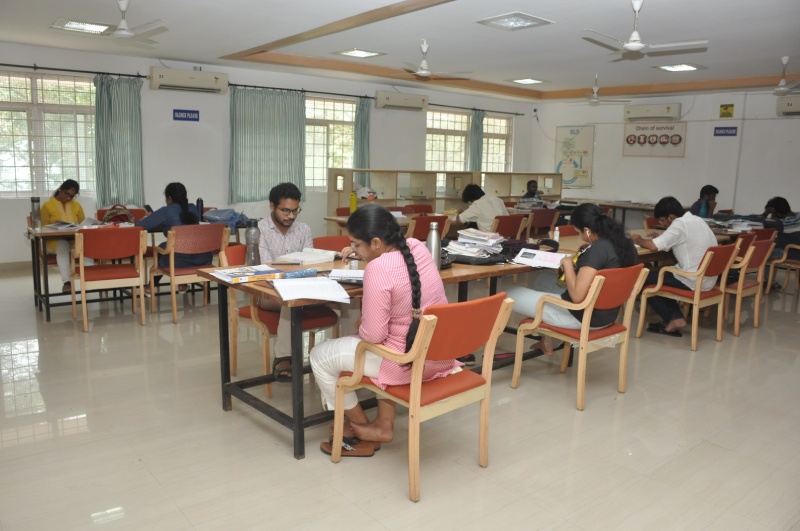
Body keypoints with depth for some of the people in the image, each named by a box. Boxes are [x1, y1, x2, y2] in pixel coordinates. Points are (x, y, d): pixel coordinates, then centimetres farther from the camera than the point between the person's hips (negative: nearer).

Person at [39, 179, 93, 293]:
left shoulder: (77, 205, 16)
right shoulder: (47, 205, 4)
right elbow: (43, 228, -1)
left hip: (75, 239, 3)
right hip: (54, 240, -2)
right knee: (63, 245, -41)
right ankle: (67, 281, -53)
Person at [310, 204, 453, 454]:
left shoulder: (377, 270, -24)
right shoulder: (416, 246, 0)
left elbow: (373, 335, -21)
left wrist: (359, 328, 0)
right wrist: (362, 253, 15)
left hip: (409, 362, -8)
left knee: (320, 356, 8)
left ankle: (362, 426, 28)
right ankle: (383, 425, 33)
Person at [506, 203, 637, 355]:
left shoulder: (597, 250, -26)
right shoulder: (625, 244, 0)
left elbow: (577, 296, -30)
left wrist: (568, 263, -16)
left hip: (583, 316, -9)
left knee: (511, 294, -1)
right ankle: (546, 339, 26)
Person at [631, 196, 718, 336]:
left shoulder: (680, 224, -16)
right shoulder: (696, 220, 11)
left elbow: (654, 246, -21)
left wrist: (639, 240, -2)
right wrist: (661, 236, 11)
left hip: (694, 281, -9)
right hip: (707, 280, 9)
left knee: (645, 278, 3)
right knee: (660, 275, 25)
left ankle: (672, 320, 8)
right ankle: (676, 317, 13)